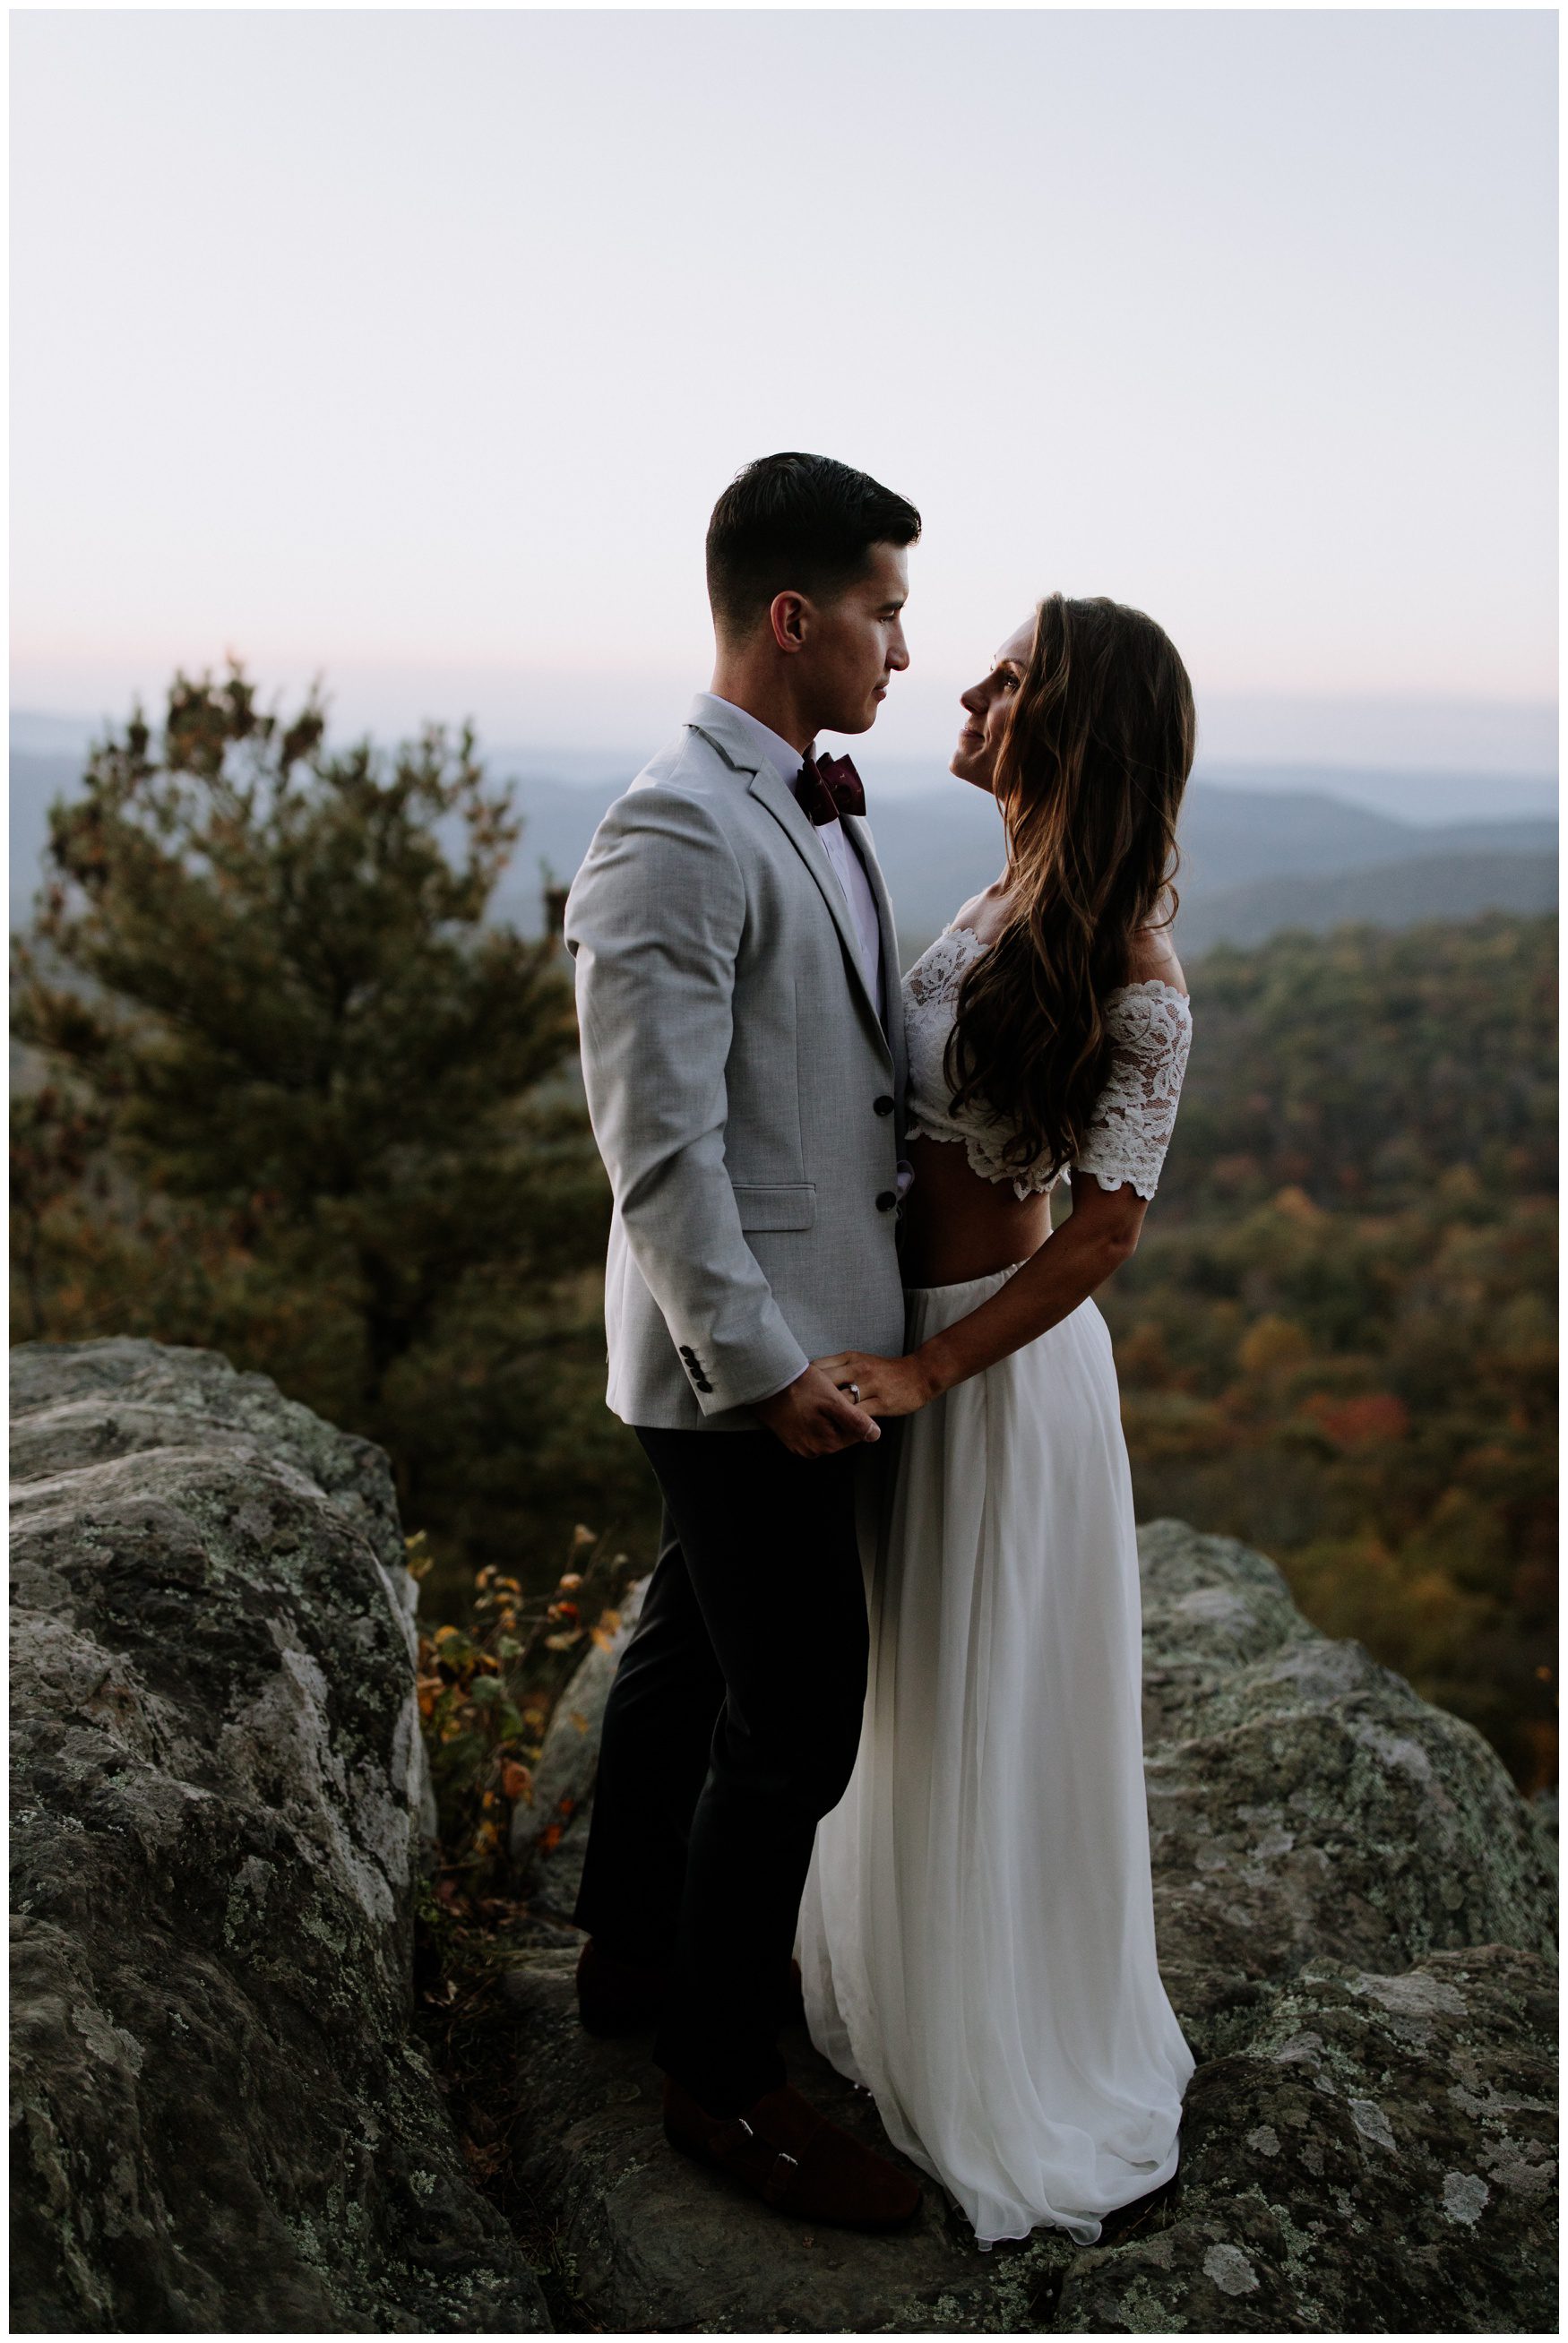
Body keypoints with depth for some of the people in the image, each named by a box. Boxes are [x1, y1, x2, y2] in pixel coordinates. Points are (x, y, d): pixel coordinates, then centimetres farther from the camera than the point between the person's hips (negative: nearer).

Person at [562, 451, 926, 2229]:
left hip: (805, 1328, 9)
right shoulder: (673, 834, -19)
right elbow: (662, 1145, -22)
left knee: (688, 1650, 22)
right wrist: (765, 1363, -21)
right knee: (795, 1718, 1)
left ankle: (631, 1951, 42)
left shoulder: (814, 812, 11)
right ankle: (723, 2080, 21)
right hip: (746, 1351, -9)